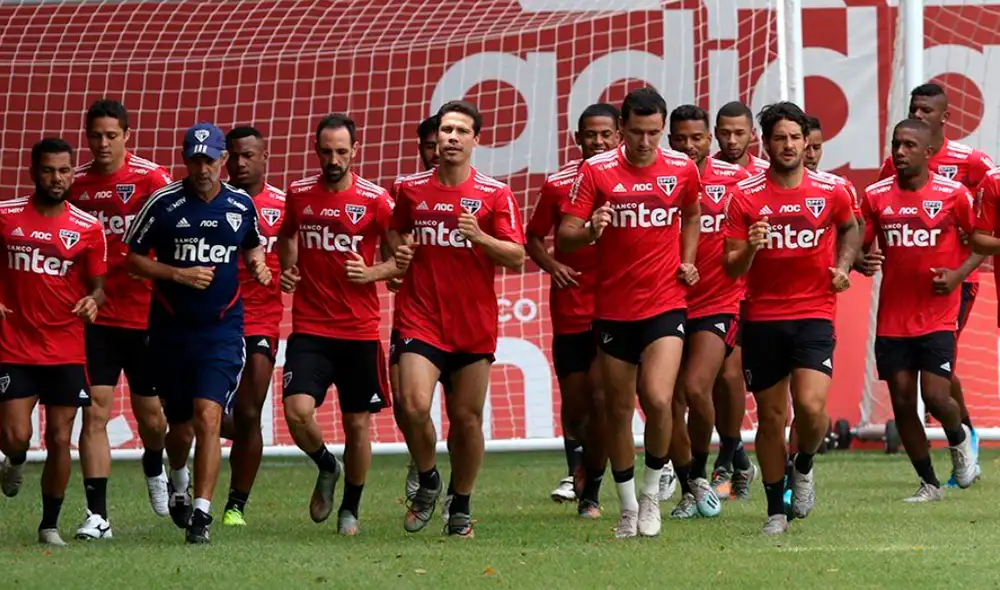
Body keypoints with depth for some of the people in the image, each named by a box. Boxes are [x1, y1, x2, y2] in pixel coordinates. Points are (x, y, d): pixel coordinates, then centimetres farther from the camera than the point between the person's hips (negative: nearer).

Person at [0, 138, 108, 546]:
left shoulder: (88, 228, 1)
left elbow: (97, 284, 7)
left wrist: (92, 301, -16)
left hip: (67, 353, 1)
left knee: (59, 440, 0)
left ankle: (50, 525, 14)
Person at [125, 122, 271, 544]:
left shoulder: (241, 205, 3)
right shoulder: (164, 203, -4)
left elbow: (253, 245, 23)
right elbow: (133, 258, 1)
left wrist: (258, 265, 1)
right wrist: (178, 274, -13)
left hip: (222, 329, 0)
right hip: (170, 330, 0)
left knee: (208, 417, -17)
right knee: (180, 427, 10)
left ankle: (201, 512, -12)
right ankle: (179, 480, 44)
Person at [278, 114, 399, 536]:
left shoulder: (375, 200, -4)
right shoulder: (299, 194, 4)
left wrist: (372, 273, -14)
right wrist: (287, 270, 7)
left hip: (360, 331, -1)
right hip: (309, 329, 1)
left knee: (358, 424, 5)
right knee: (297, 411, -16)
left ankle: (351, 509, 25)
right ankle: (326, 468, 16)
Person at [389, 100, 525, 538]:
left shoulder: (495, 194, 0)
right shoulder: (411, 189, 6)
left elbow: (516, 257, -3)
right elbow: (395, 234, 23)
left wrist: (480, 237, -20)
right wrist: (397, 251, 1)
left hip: (474, 325, 0)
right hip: (420, 318, 0)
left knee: (467, 417, 4)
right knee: (413, 406, -18)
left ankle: (461, 507, 22)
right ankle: (427, 481, 10)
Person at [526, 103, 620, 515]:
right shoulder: (558, 184, 1)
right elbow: (533, 238, 12)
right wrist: (551, 265, -6)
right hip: (570, 307, 1)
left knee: (601, 397, -11)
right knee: (574, 401, 7)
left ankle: (591, 490, 3)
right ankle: (575, 469, 35)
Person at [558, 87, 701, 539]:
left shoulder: (682, 169, 1)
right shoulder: (596, 171, -5)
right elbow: (564, 237, -7)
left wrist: (687, 262, 10)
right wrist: (590, 231, -27)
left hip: (665, 304, -1)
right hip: (613, 309, 1)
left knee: (658, 400, -18)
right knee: (618, 409, 8)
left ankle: (652, 491, 6)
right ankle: (627, 507, 24)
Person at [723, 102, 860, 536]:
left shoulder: (831, 191, 0)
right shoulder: (745, 197, -2)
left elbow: (850, 228, 23)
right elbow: (731, 269, -2)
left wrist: (843, 265, 6)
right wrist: (749, 250, -23)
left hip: (814, 313, -1)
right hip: (762, 317, 1)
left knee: (811, 406, -18)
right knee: (770, 416, 6)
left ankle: (804, 467, 14)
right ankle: (775, 510, 19)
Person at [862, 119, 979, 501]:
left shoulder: (953, 194, -5)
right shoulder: (876, 196, 1)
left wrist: (958, 275, -11)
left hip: (937, 316, -3)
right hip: (892, 318, 3)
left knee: (936, 397, -12)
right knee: (902, 403, 2)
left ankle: (959, 438, 24)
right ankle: (929, 484, 17)